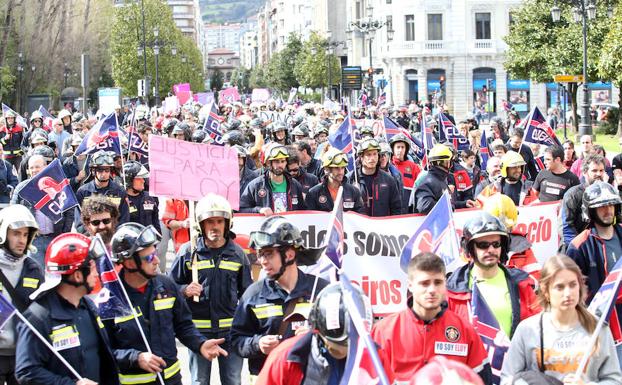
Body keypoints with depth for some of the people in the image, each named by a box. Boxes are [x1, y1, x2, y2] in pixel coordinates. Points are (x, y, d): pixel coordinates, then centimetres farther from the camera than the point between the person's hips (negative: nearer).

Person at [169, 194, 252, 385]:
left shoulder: (237, 253, 4)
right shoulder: (188, 252, -2)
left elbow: (246, 293, 9)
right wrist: (185, 290, -18)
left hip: (230, 329, 1)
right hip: (198, 330, -1)